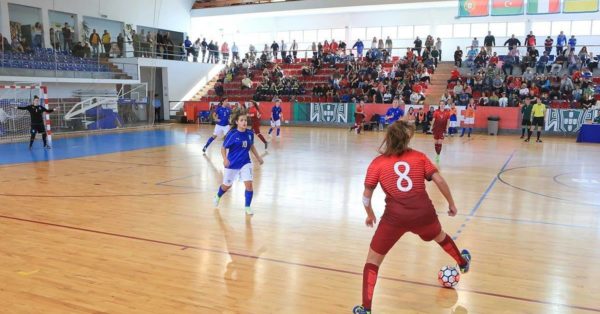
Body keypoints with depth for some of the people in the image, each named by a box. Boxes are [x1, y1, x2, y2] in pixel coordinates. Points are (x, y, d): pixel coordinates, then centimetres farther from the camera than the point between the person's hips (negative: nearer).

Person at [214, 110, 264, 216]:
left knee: (249, 184, -14)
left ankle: (247, 207, 5)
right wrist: (225, 159, -27)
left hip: (245, 163, 2)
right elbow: (223, 148, -12)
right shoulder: (232, 134, -17)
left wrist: (258, 157, 14)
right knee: (227, 185, 15)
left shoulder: (250, 133, -6)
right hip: (232, 164, -2)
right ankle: (218, 196, 49)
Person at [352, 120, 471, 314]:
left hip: (395, 217, -3)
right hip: (423, 213, 3)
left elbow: (366, 196, 1)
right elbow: (440, 181, 4)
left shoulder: (378, 163, 2)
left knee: (373, 260, 14)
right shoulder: (419, 157, 6)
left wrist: (370, 215, 18)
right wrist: (451, 204, 17)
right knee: (440, 237, 38)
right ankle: (463, 263, 65)